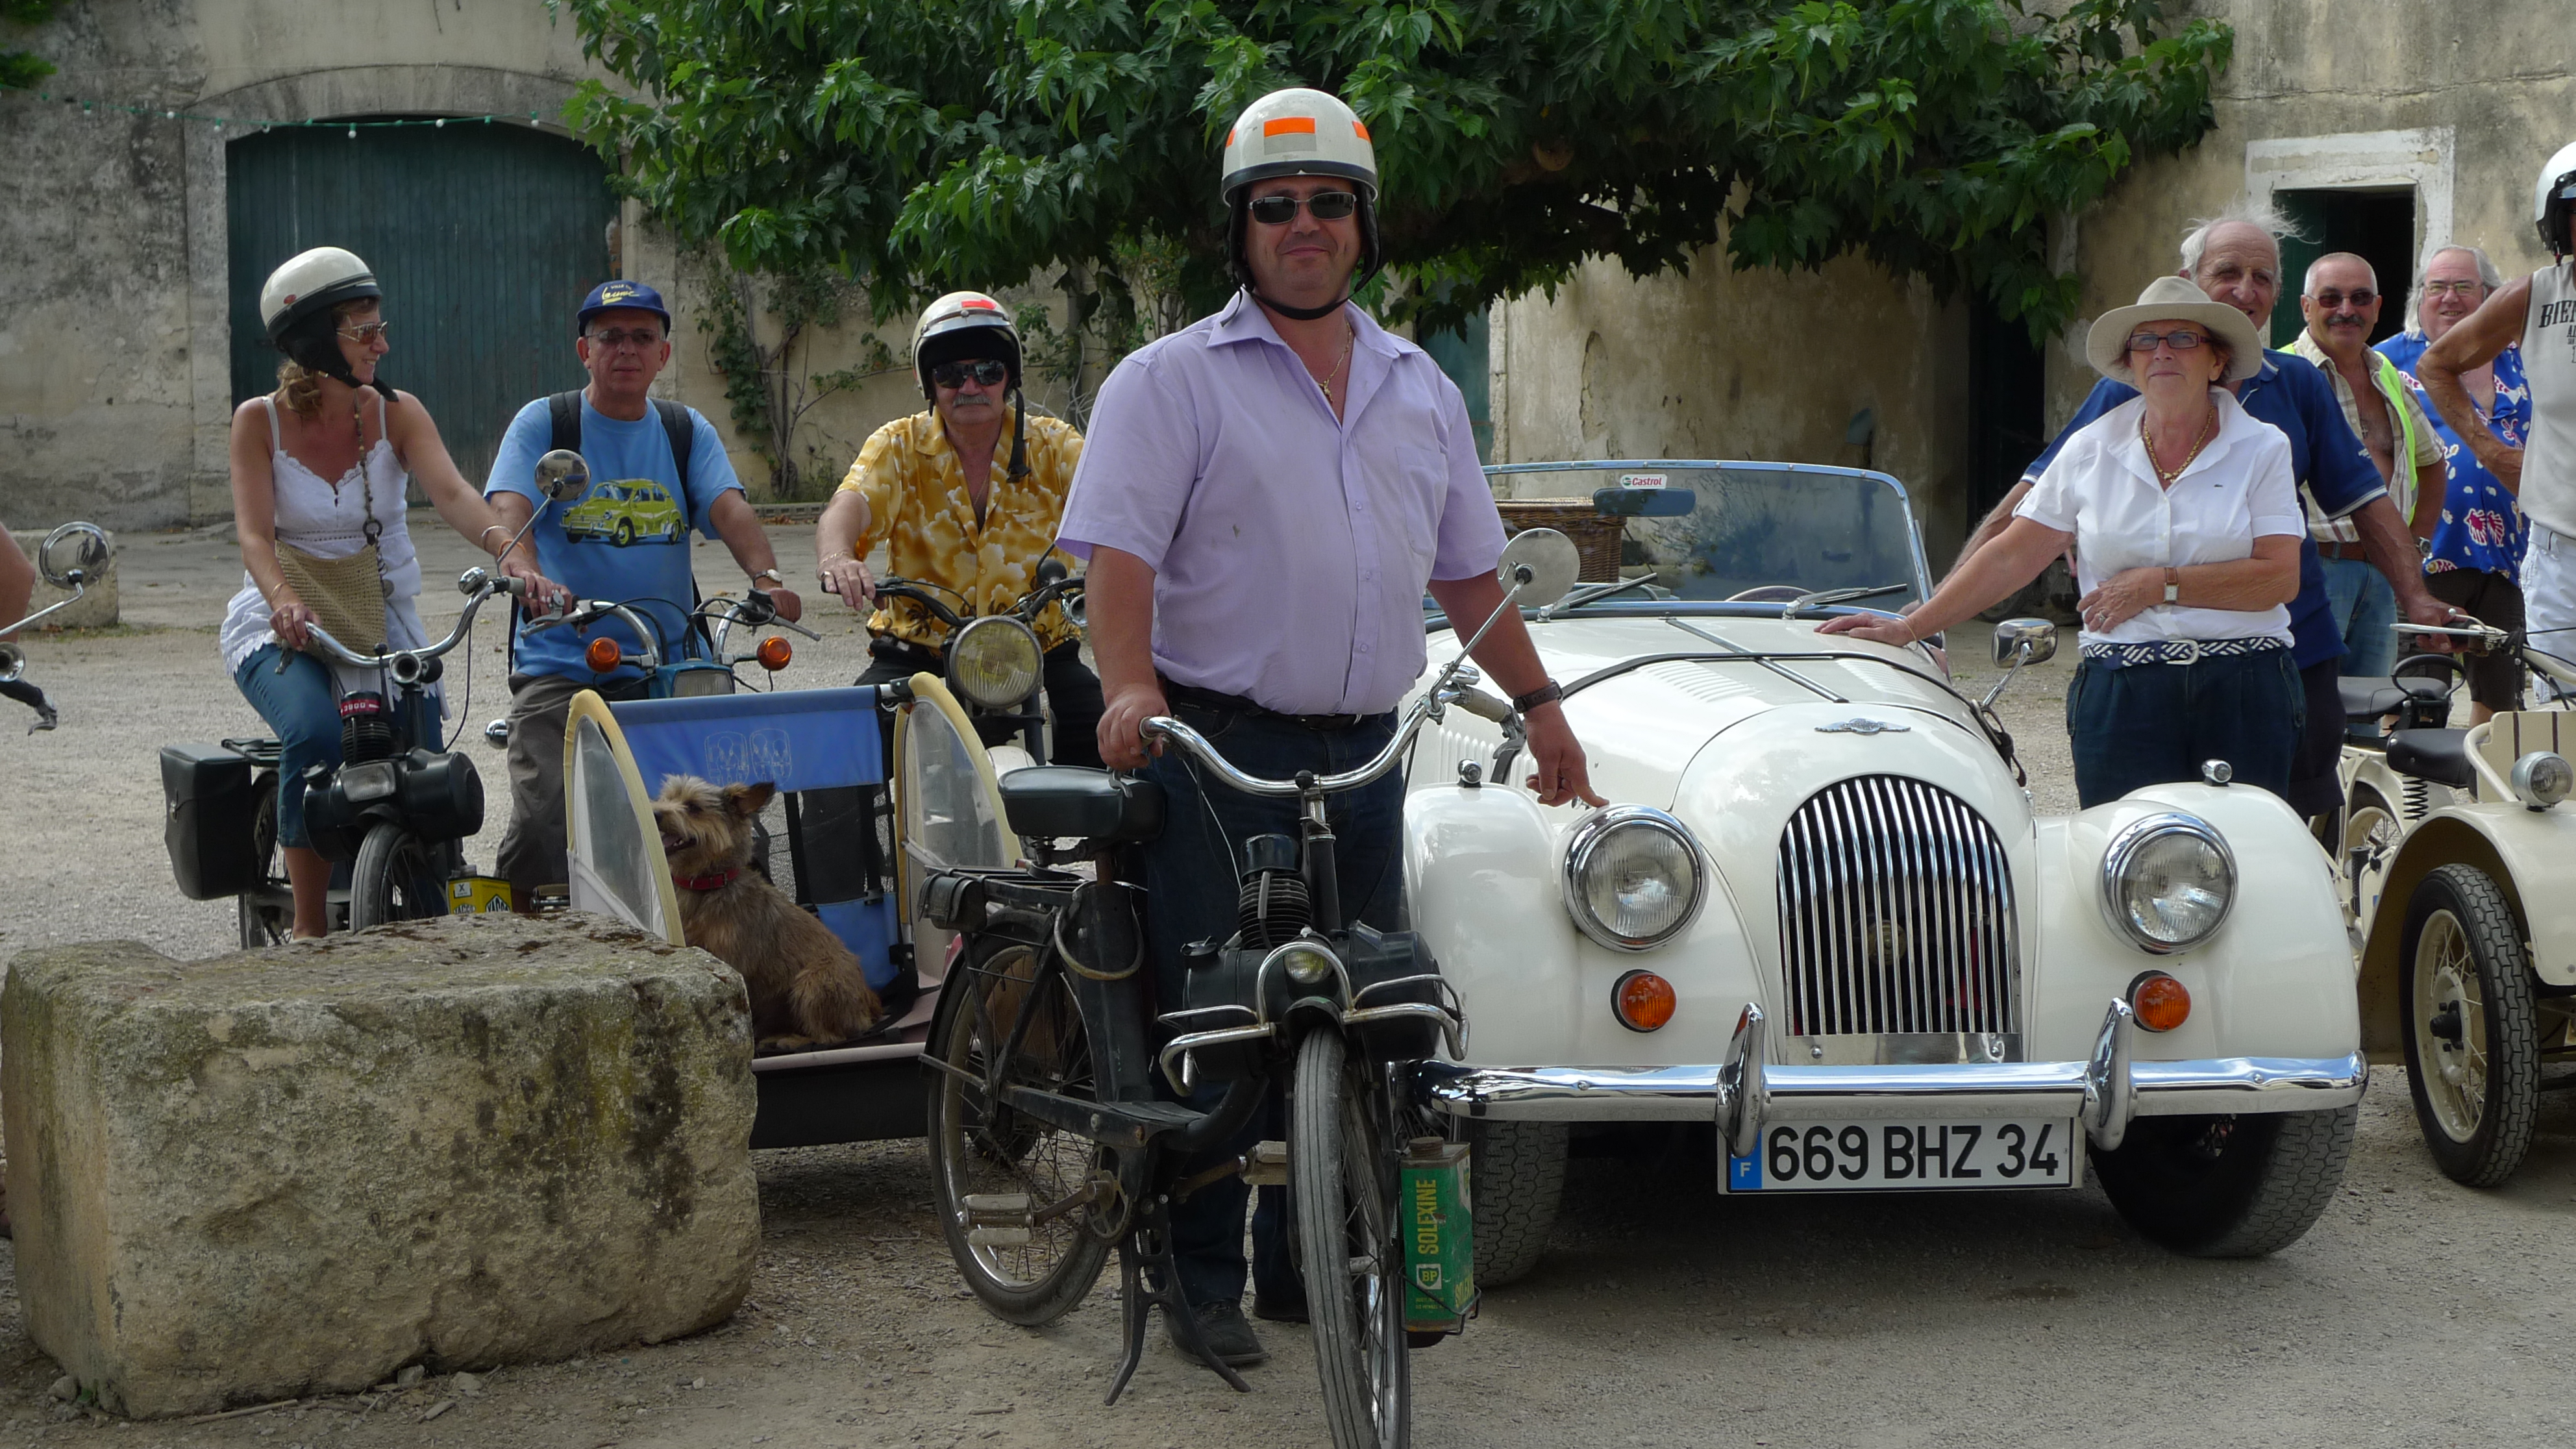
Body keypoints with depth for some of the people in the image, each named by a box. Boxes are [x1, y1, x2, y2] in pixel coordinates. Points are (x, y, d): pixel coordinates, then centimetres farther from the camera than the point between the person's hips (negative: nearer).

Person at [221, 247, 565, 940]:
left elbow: (453, 494, -19)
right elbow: (254, 533, -17)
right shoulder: (260, 421, -6)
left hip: (382, 623, 2)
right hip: (282, 628, -2)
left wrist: (511, 554, -39)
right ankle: (310, 925, -18)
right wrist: (285, 599, -39)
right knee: (316, 735, -32)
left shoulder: (396, 414, -2)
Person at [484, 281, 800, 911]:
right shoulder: (543, 423, 5)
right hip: (558, 665, -2)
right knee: (545, 819, -19)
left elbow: (728, 508, -3)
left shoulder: (687, 431, 13)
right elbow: (510, 509, -11)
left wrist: (767, 577, -24)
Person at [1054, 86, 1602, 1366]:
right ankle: (1201, 1277, 9)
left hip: (1365, 758, 5)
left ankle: (1308, 1264, 20)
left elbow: (1467, 571, 23)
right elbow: (1118, 550, -14)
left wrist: (1537, 703, 20)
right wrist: (1130, 688, -29)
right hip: (1216, 751, -5)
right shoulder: (1171, 381, -2)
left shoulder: (1419, 390, 15)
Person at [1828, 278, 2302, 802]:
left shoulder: (2262, 449, 4)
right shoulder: (2091, 450, 9)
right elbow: (2009, 558, 9)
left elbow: (2279, 577, -5)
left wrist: (2160, 584, -9)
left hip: (2243, 698, -1)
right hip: (2121, 696, 1)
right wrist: (1908, 628, 3)